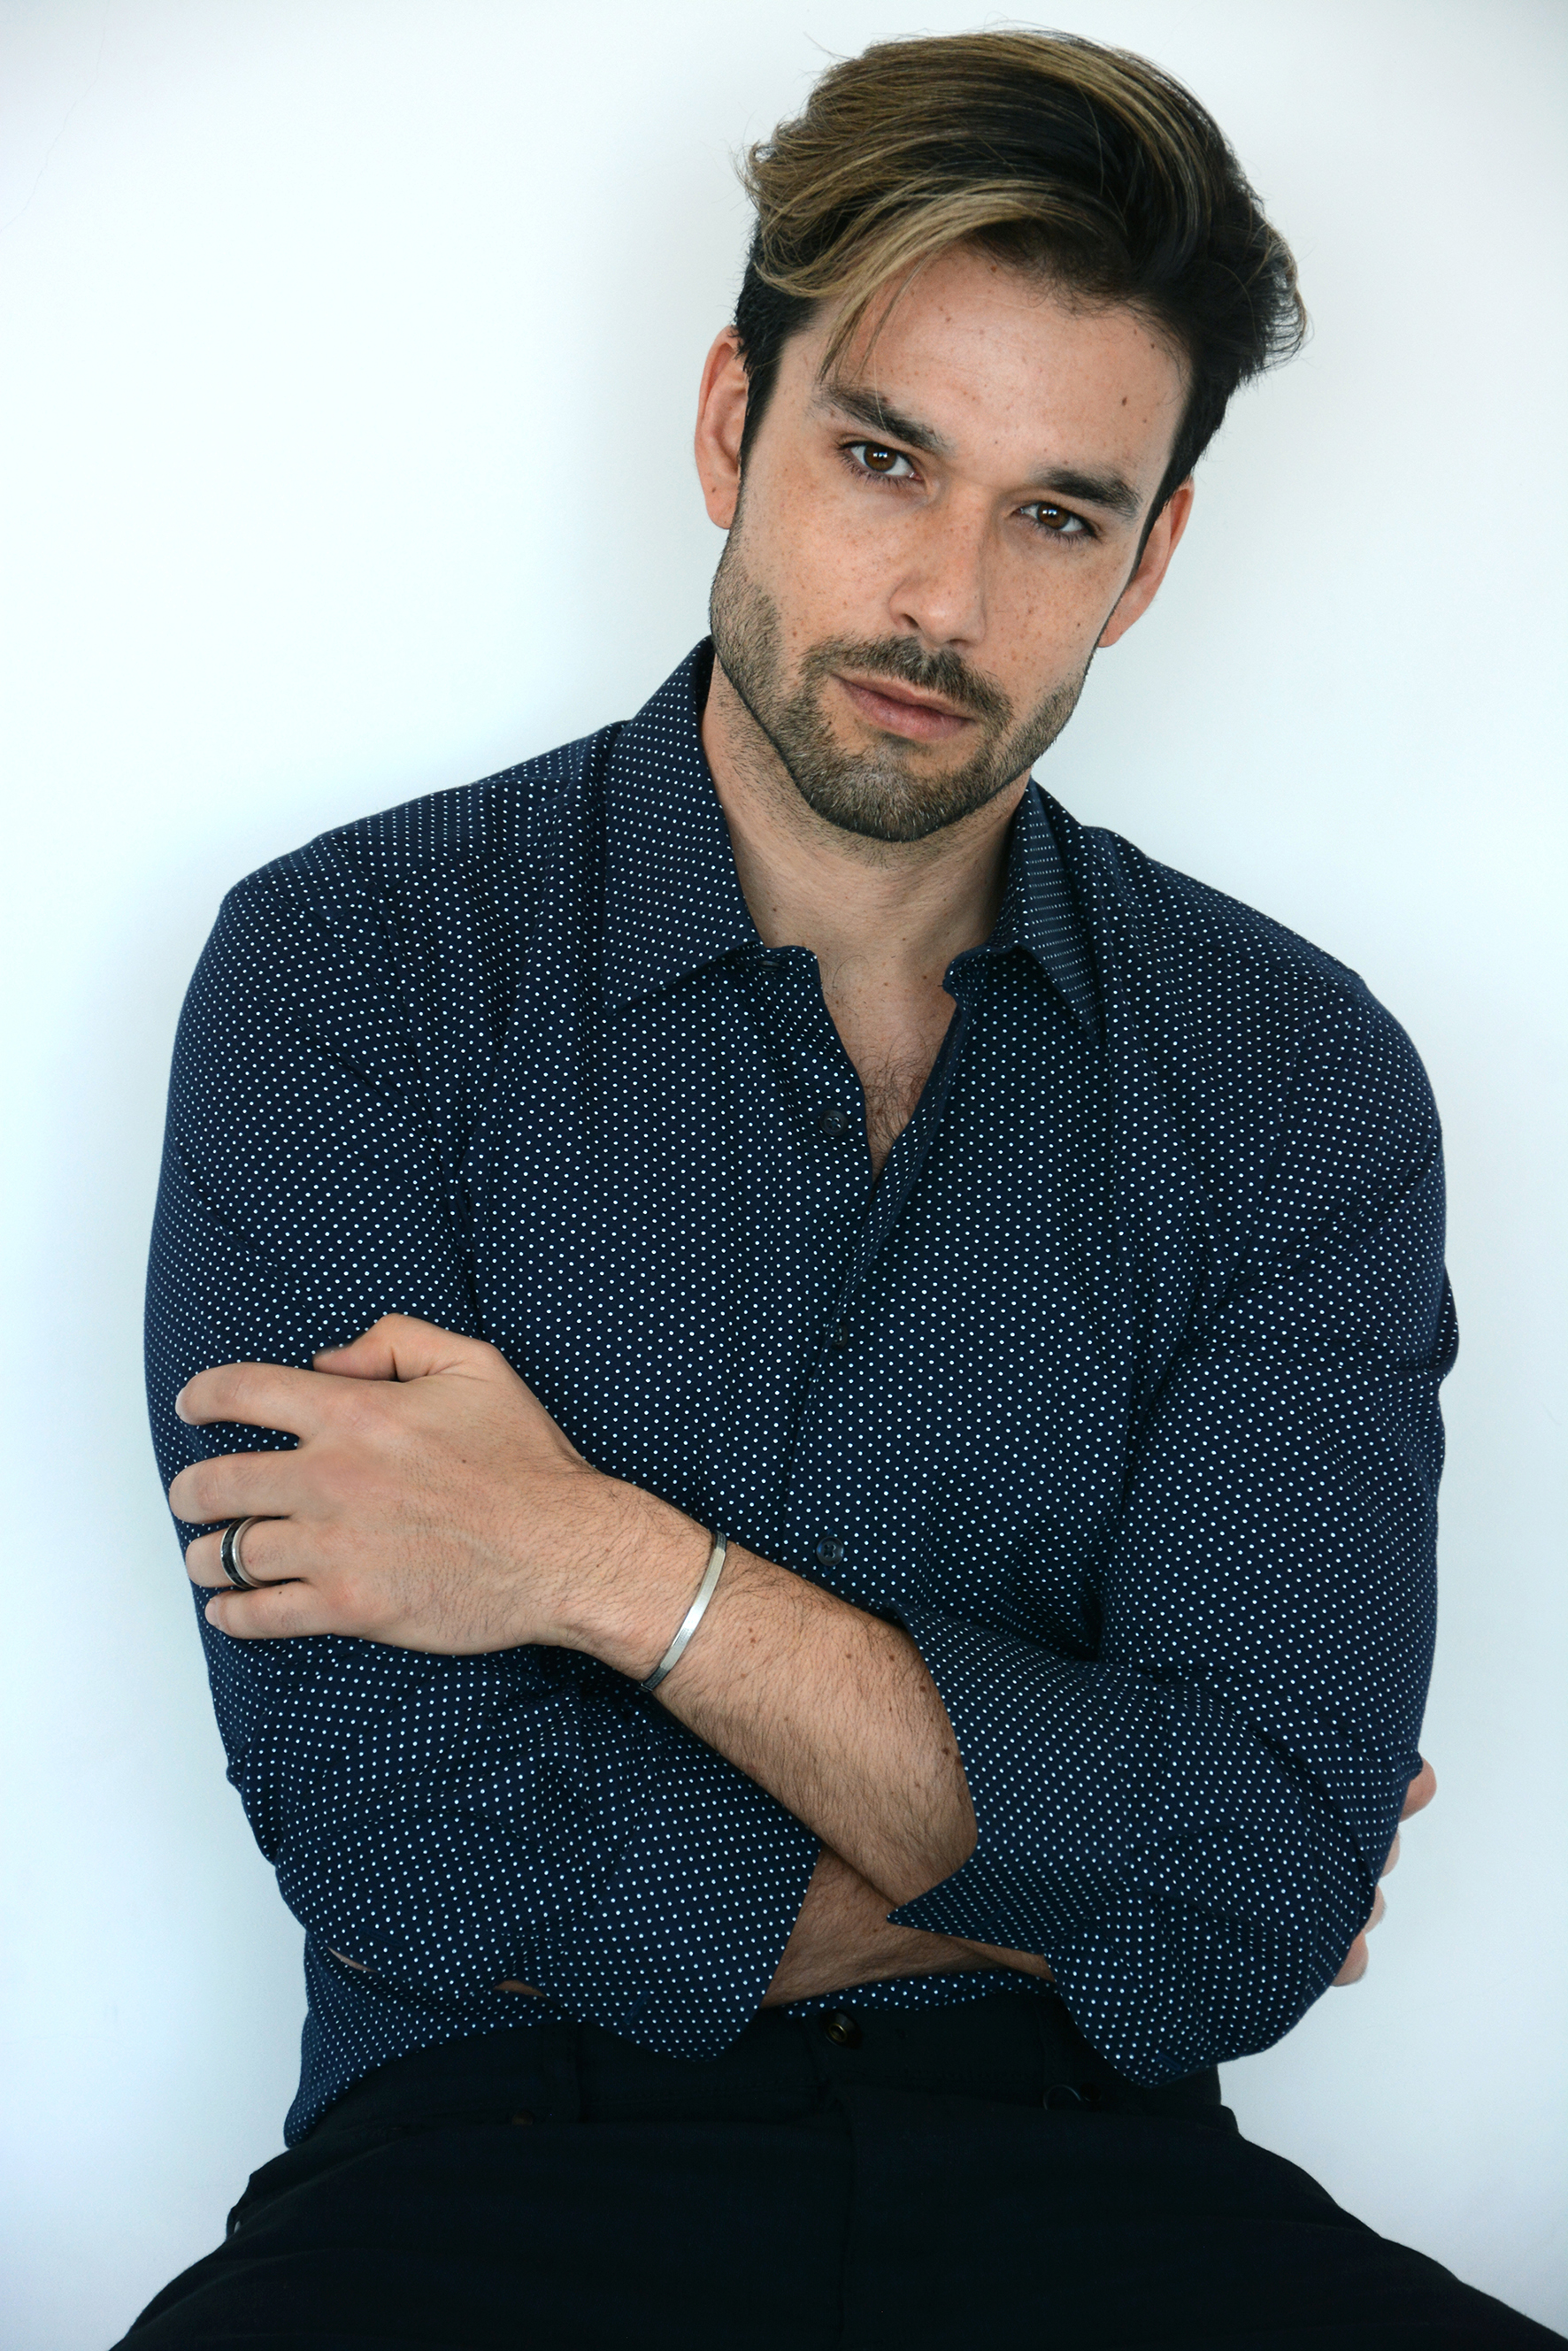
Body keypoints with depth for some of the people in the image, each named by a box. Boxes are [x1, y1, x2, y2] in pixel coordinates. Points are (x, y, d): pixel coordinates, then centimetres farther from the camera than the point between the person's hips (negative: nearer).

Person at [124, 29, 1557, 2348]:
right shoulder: (350, 970, -4)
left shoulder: (1298, 1076, 2)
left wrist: (610, 1563, -14)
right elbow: (400, 1830, -13)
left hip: (1071, 2164, 3)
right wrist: (1086, 1882, -6)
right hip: (497, 2143, -2)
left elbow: (1256, 1902, -8)